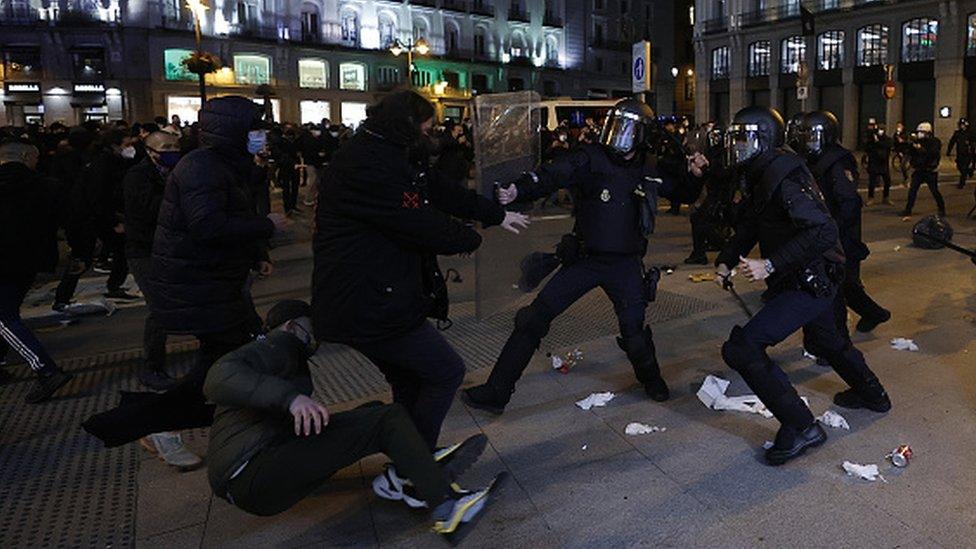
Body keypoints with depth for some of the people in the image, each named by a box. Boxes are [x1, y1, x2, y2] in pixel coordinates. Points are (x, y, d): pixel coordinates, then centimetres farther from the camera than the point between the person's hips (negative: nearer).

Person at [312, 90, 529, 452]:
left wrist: (497, 215, 23)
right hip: (369, 306, -11)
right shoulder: (366, 166, -21)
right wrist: (470, 239, -4)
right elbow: (419, 223, -22)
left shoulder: (385, 157, 13)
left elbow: (439, 190, 19)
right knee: (447, 372, -1)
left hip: (368, 301, 11)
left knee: (410, 383, 19)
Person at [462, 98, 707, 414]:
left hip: (625, 264, 1)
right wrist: (517, 190, -44)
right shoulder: (591, 158, -8)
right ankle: (496, 392, 3)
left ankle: (651, 379, 39)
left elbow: (679, 193, 21)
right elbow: (551, 176, -25)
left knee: (634, 332, 4)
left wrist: (694, 174, 0)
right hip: (584, 259, -1)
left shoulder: (649, 173, 2)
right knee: (533, 319, -6)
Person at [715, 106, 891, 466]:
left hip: (811, 282, -11)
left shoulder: (783, 179, -24)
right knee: (823, 340, 33)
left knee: (741, 348, -18)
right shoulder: (761, 177, 8)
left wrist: (770, 265, -34)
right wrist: (725, 261, -2)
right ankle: (871, 394, 57)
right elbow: (748, 227, 13)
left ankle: (800, 427, -9)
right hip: (813, 279, 11)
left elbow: (822, 231, -33)